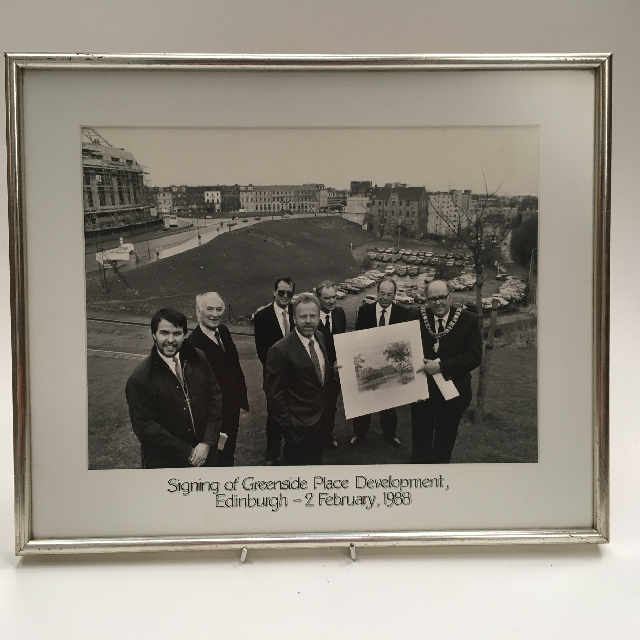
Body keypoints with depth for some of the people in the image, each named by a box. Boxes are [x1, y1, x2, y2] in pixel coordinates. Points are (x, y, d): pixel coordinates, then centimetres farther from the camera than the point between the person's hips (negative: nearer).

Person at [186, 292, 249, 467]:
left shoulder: (223, 331, 0)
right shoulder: (193, 343, -25)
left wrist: (241, 397, 8)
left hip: (232, 407, 8)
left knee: (229, 451, 26)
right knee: (219, 457, 11)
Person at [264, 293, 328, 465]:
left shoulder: (320, 338, 0)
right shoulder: (281, 350, -24)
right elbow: (273, 393, -18)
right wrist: (287, 425, -16)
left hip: (319, 419, 7)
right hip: (298, 425, -7)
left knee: (316, 461, 25)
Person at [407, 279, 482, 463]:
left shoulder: (468, 320, -10)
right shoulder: (416, 317, -5)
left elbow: (475, 356, -16)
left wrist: (442, 366, -24)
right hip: (421, 391, 1)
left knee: (444, 444, 18)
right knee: (420, 443, 14)